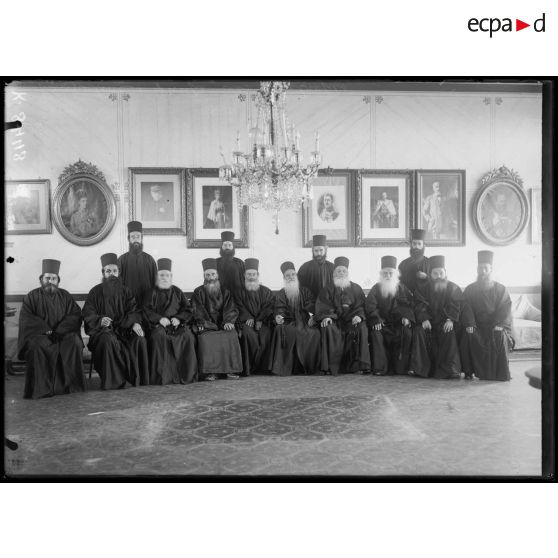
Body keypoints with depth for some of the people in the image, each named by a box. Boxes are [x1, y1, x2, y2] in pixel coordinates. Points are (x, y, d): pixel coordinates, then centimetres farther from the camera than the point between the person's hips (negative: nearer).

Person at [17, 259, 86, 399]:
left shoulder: (65, 296, 14)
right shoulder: (32, 297, 8)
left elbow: (76, 315, 3)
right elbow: (26, 319, -3)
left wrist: (59, 330, -12)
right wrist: (46, 330, -17)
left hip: (63, 334, 2)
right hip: (38, 334, -1)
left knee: (74, 343, -29)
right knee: (38, 346, -34)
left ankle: (70, 384, -22)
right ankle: (42, 387, -27)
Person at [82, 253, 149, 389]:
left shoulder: (125, 291, 13)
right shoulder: (96, 292, 5)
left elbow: (134, 310, 3)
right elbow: (87, 314, -4)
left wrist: (135, 323, -20)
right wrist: (100, 320, -26)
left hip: (123, 328, 3)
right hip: (102, 330, -2)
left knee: (140, 339, -26)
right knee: (108, 340, -37)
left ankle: (139, 378, -17)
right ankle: (112, 382, -30)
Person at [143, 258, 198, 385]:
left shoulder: (177, 292, 20)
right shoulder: (152, 293, 15)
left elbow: (188, 309, 12)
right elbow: (146, 310, 3)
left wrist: (179, 318, -8)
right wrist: (159, 318, -15)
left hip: (177, 323, 2)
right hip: (158, 324, -1)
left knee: (188, 336, -30)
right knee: (159, 336, -36)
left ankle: (187, 374, -22)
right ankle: (162, 375, -31)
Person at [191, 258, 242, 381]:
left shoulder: (225, 292, 17)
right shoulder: (198, 292, 14)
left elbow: (231, 309, 5)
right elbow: (198, 311, 2)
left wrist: (228, 321, -15)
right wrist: (203, 323, -18)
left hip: (223, 324, 1)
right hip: (206, 325, -1)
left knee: (231, 335, -29)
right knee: (206, 338, -33)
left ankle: (231, 370, -22)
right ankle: (210, 372, -29)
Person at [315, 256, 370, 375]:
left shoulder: (356, 288, 15)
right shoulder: (328, 289, 12)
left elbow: (360, 306, 4)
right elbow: (323, 306, 0)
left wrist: (359, 316, -17)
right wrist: (325, 316, -21)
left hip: (352, 320, 1)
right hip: (334, 320, -1)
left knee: (361, 328, -30)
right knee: (328, 329, -33)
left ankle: (359, 365, -24)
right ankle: (329, 366, -31)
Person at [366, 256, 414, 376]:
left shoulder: (402, 289, 11)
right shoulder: (376, 289, 5)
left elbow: (409, 305, 5)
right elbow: (370, 306, -6)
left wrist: (407, 317, -15)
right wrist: (376, 320, -23)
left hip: (398, 323, 1)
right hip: (382, 323, -1)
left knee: (407, 332, -28)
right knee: (375, 333, -31)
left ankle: (401, 367, -21)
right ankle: (379, 368, -29)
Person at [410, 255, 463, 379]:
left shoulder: (453, 288, 5)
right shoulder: (423, 288, 6)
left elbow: (456, 306, -6)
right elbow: (419, 304, -5)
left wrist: (450, 319, -23)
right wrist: (424, 319, -22)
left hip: (445, 322, -1)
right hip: (428, 322, 1)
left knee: (449, 334, -32)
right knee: (419, 331, -28)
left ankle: (449, 369, -29)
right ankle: (420, 367, -25)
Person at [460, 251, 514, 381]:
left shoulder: (501, 289, 6)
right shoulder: (470, 290, 8)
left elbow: (505, 308, -4)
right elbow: (467, 308, -2)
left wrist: (499, 325, -20)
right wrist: (469, 325, -19)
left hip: (495, 326, -1)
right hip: (476, 326, 1)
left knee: (499, 336, -31)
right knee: (468, 336, -29)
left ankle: (501, 372, -21)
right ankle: (469, 371, -21)